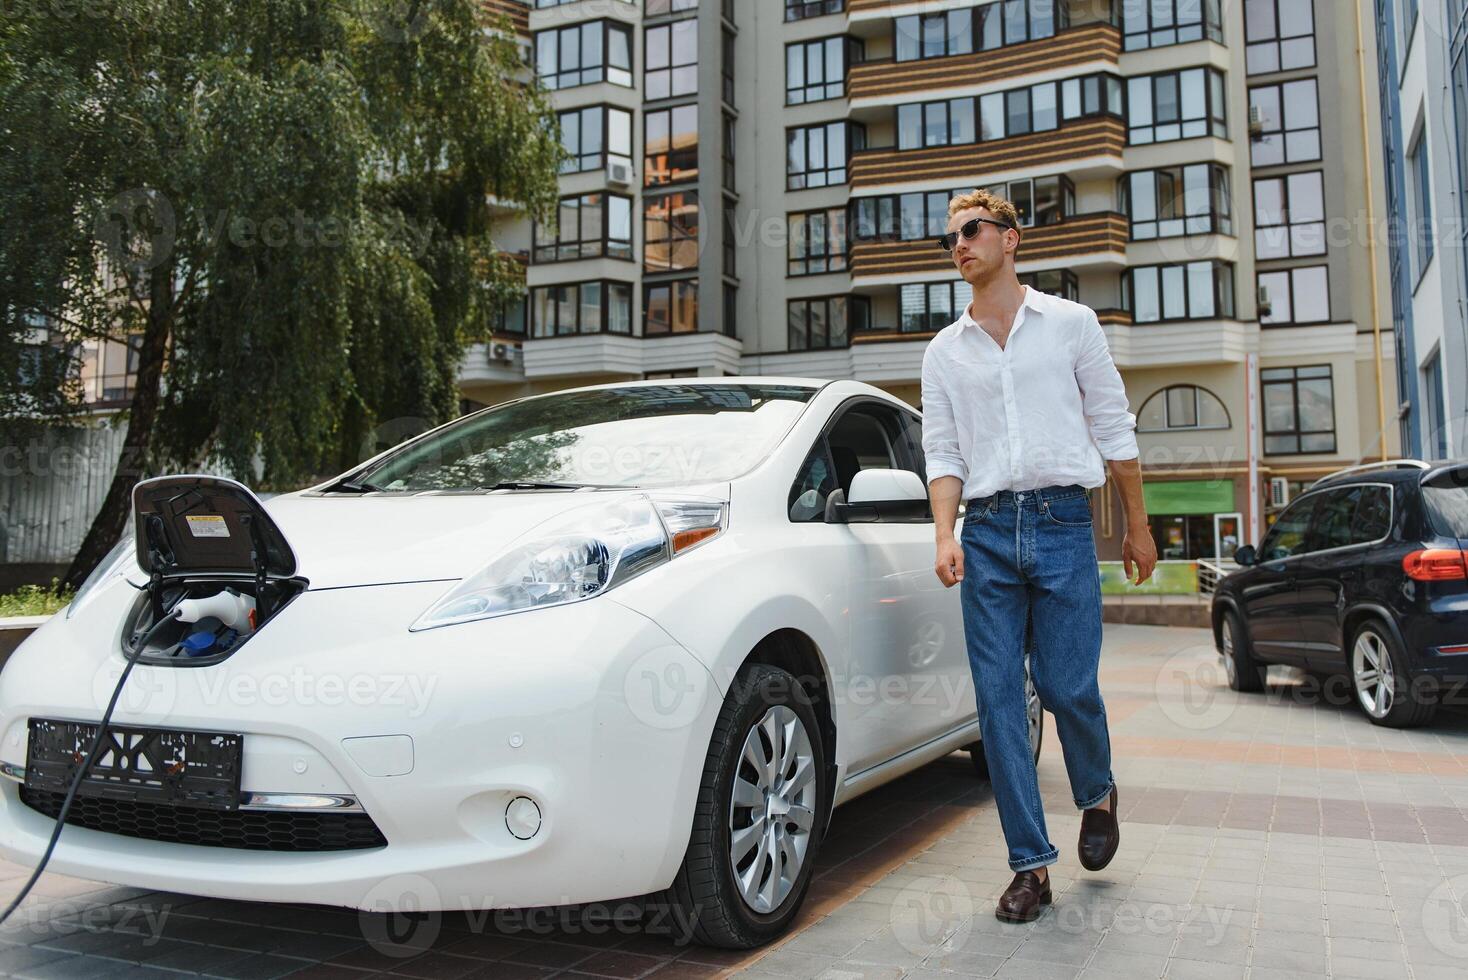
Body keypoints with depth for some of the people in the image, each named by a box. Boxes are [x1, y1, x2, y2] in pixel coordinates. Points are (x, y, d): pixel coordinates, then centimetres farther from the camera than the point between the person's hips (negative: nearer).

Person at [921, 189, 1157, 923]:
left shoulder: (1070, 324, 8)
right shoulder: (944, 351, 13)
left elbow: (1114, 430, 9)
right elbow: (943, 456, 8)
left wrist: (1137, 525, 8)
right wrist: (945, 535, -7)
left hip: (1062, 522, -2)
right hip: (987, 531, 2)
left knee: (1067, 687, -4)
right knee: (998, 699, -1)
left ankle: (1097, 795, 29)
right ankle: (1031, 865, 8)